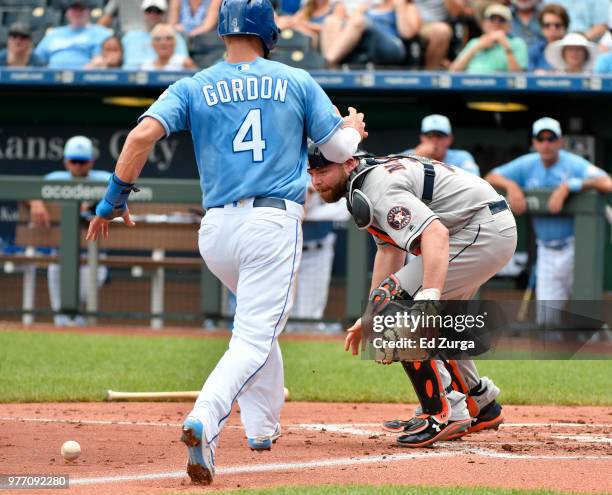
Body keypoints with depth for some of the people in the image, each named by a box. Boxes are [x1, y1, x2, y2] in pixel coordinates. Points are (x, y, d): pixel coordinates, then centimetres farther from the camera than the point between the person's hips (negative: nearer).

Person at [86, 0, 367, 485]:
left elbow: (142, 135, -6)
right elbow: (340, 147, 11)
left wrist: (115, 198, 2)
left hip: (216, 228, 4)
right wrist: (354, 128, 34)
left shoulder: (193, 88, 8)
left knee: (255, 322, 28)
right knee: (255, 338, -10)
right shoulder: (296, 82, 6)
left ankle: (262, 426, 29)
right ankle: (204, 420, -34)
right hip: (274, 223, -4)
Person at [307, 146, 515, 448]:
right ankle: (480, 406, 33)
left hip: (485, 231, -11)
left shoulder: (378, 188, -20)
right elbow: (389, 249, 22)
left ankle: (444, 412, -13)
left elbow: (435, 232, -35)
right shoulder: (364, 183, 13)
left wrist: (430, 295, -46)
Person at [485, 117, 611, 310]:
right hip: (546, 250, 5)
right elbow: (491, 178, 8)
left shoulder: (574, 164, -12)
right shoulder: (528, 164, 5)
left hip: (574, 249, -5)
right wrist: (511, 185, -13)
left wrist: (568, 186, -33)